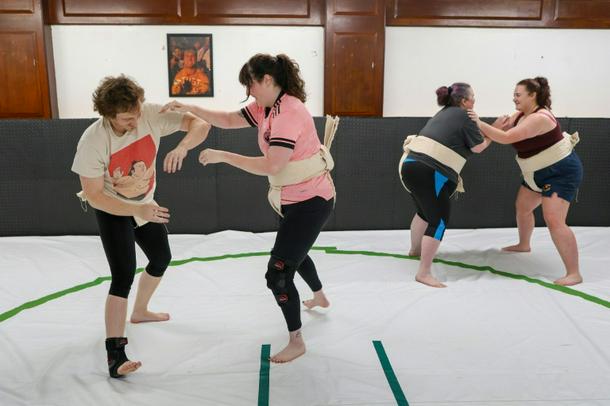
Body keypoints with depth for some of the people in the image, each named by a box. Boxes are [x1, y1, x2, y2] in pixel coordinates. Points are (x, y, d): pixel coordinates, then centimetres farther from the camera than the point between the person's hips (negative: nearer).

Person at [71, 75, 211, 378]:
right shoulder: (93, 141, -33)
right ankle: (115, 354, -11)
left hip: (145, 204, 6)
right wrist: (138, 210, -36)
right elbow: (94, 196, -27)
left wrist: (182, 147, -48)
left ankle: (139, 312, 47)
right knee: (124, 275, -18)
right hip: (111, 211, -6)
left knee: (161, 259, 21)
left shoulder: (151, 115, -25)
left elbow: (200, 125, -27)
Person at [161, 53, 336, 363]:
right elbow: (230, 120, 7)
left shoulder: (289, 112, -26)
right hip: (294, 199, 11)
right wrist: (189, 108, -5)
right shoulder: (266, 107, 4)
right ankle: (319, 297, 60)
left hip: (311, 201, -10)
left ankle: (296, 342, 8)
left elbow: (270, 166, -32)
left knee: (278, 273, -8)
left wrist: (222, 156, -26)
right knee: (294, 252, 32)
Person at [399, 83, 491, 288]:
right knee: (439, 221, -4)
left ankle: (415, 249, 48)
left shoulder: (444, 113, 24)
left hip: (409, 165, 10)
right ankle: (424, 273, -6)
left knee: (424, 211, 29)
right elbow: (479, 147, 4)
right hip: (428, 173, -9)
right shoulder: (464, 115, 0)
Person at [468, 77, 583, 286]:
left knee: (554, 220, -19)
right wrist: (502, 124, -17)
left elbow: (506, 138, -34)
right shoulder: (521, 114, 1)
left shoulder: (539, 118, -29)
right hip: (540, 173, 10)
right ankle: (524, 245, 47)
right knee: (522, 207, 21)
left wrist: (479, 123, -29)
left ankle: (574, 274, -15)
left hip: (562, 172, -10)